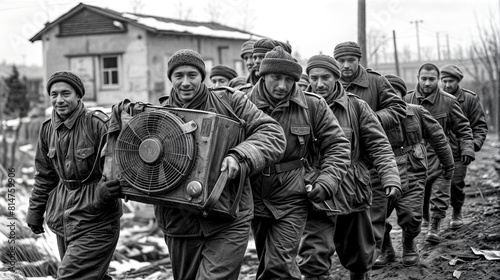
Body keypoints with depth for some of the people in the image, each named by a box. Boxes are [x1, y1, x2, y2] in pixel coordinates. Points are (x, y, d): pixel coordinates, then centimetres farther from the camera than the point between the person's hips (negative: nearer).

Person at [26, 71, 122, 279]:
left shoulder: (98, 124, -15)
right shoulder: (48, 129, 6)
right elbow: (44, 175, 17)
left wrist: (105, 192, -29)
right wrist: (35, 211, 20)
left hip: (95, 219, -6)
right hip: (63, 218, 6)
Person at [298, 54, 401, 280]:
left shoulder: (356, 107, -1)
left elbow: (378, 146, -2)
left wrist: (390, 178, -16)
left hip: (354, 194, 2)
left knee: (359, 256, 19)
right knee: (314, 261, -10)